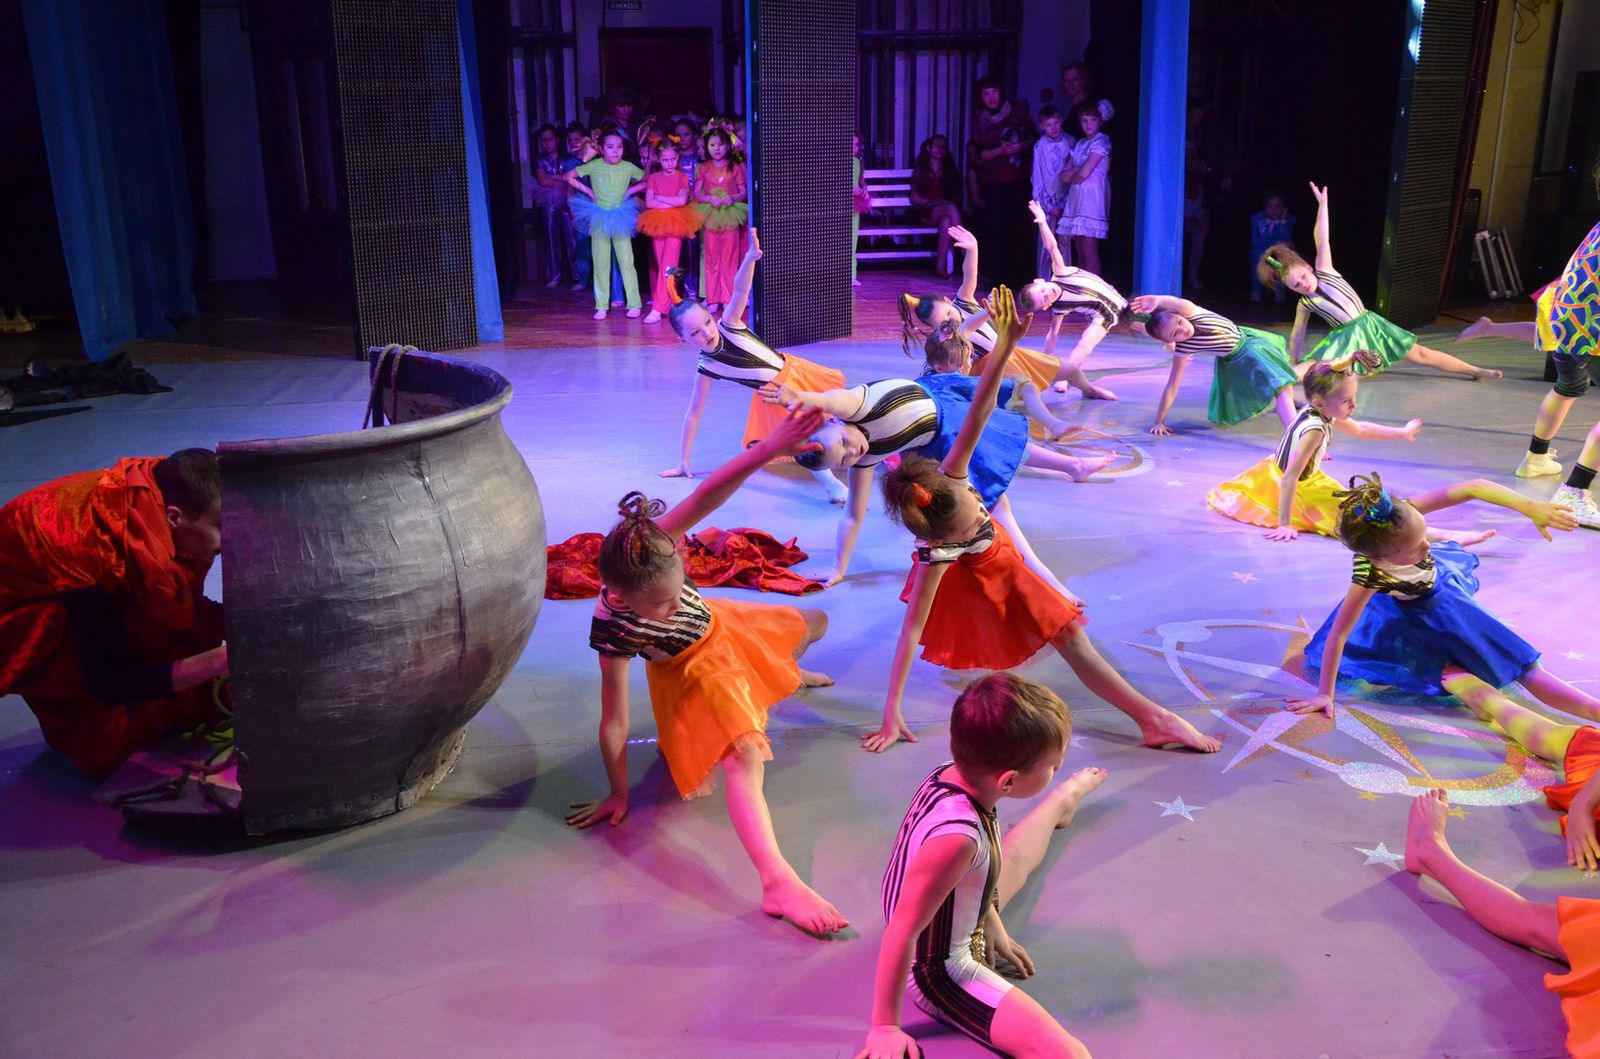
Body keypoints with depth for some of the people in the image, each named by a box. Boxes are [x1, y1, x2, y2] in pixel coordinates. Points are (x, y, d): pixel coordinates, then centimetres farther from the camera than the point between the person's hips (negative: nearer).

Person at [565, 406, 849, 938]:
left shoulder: (653, 547, -35)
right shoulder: (612, 629, -40)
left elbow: (703, 498, -46)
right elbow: (614, 720, -31)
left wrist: (768, 449, -61)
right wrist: (618, 794, -21)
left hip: (720, 624, 7)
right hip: (689, 671, -7)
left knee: (814, 624, 29)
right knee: (744, 757, -28)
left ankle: (784, 676, 66)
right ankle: (778, 883, -40)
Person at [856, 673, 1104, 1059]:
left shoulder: (951, 773, -15)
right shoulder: (956, 837, -40)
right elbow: (901, 933, -33)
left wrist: (993, 927, 14)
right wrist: (885, 1027, -23)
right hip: (939, 971, -9)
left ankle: (1065, 797, 65)